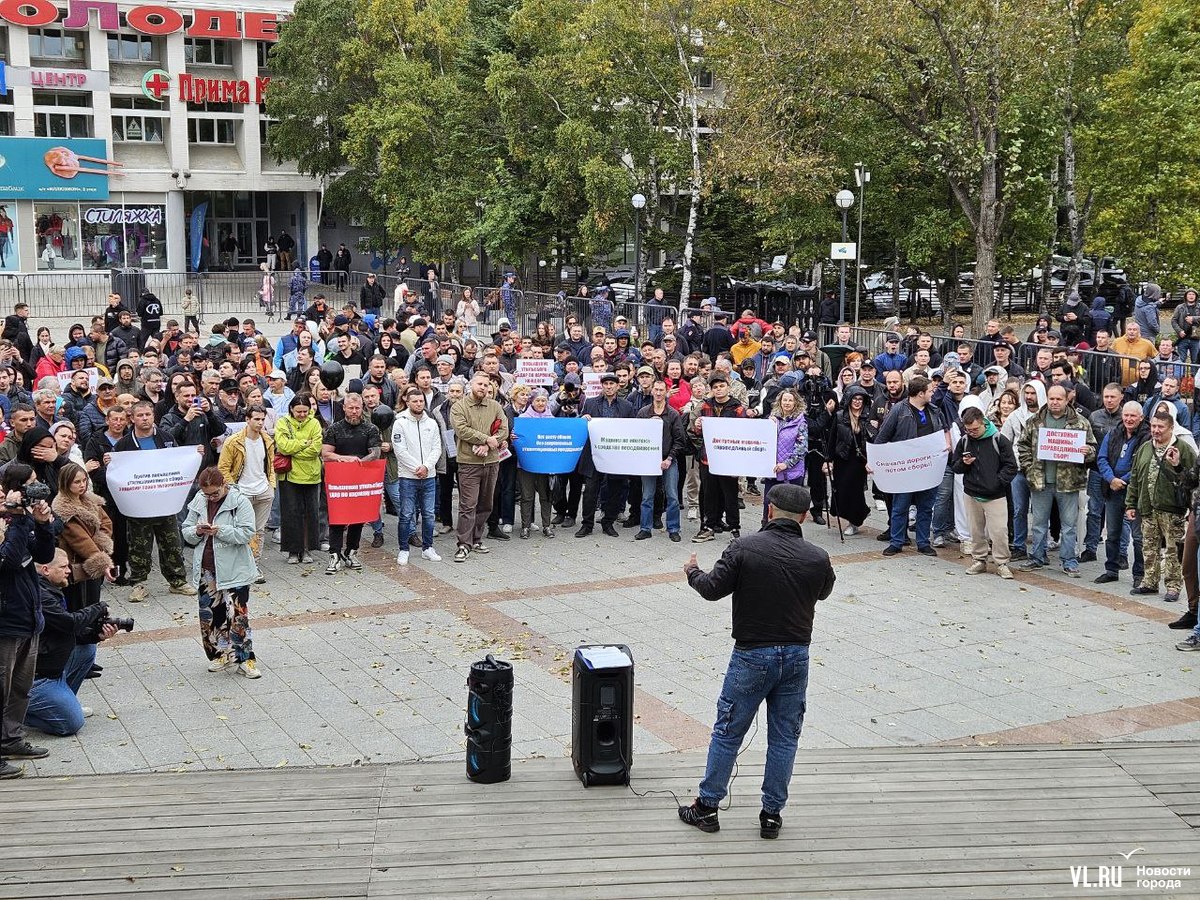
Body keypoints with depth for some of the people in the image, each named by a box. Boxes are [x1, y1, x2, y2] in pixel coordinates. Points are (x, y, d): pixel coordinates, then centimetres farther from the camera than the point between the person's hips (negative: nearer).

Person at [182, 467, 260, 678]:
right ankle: (221, 654, 24)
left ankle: (245, 659, 2)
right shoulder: (198, 502, 7)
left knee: (237, 614, -6)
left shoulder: (240, 502, -9)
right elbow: (186, 532, 11)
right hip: (206, 569, 6)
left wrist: (220, 531, -25)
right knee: (209, 614, 10)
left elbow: (247, 533, -14)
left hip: (233, 570, -5)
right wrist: (197, 531, -11)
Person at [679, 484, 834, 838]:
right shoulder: (818, 559, -6)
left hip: (752, 655, -2)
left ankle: (706, 807, 20)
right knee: (784, 738, 12)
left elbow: (712, 589, -9)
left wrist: (692, 572, 11)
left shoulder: (744, 548, -14)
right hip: (796, 656, 2)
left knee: (727, 732, 11)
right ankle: (772, 815, 19)